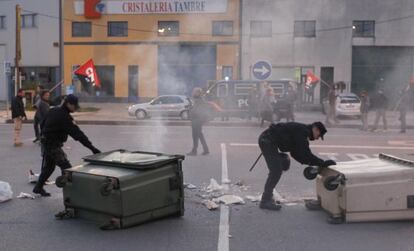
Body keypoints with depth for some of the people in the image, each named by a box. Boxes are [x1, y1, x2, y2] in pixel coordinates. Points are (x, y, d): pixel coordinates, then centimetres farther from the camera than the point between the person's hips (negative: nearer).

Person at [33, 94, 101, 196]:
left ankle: (38, 188, 35)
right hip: (53, 145, -10)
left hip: (46, 143, 10)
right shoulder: (64, 117, -23)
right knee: (66, 167, -12)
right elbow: (77, 133, -29)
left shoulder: (53, 111, 6)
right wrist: (91, 147, -32)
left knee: (48, 166, 23)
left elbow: (42, 124, 17)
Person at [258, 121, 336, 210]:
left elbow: (295, 153, 22)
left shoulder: (301, 131, 18)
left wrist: (310, 163, 12)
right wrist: (323, 163, -15)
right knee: (276, 171, -10)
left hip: (265, 139, 11)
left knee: (276, 171, 17)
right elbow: (305, 154, -19)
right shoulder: (302, 131, -13)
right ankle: (265, 201, -5)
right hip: (268, 140, -11)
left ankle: (267, 197, 23)